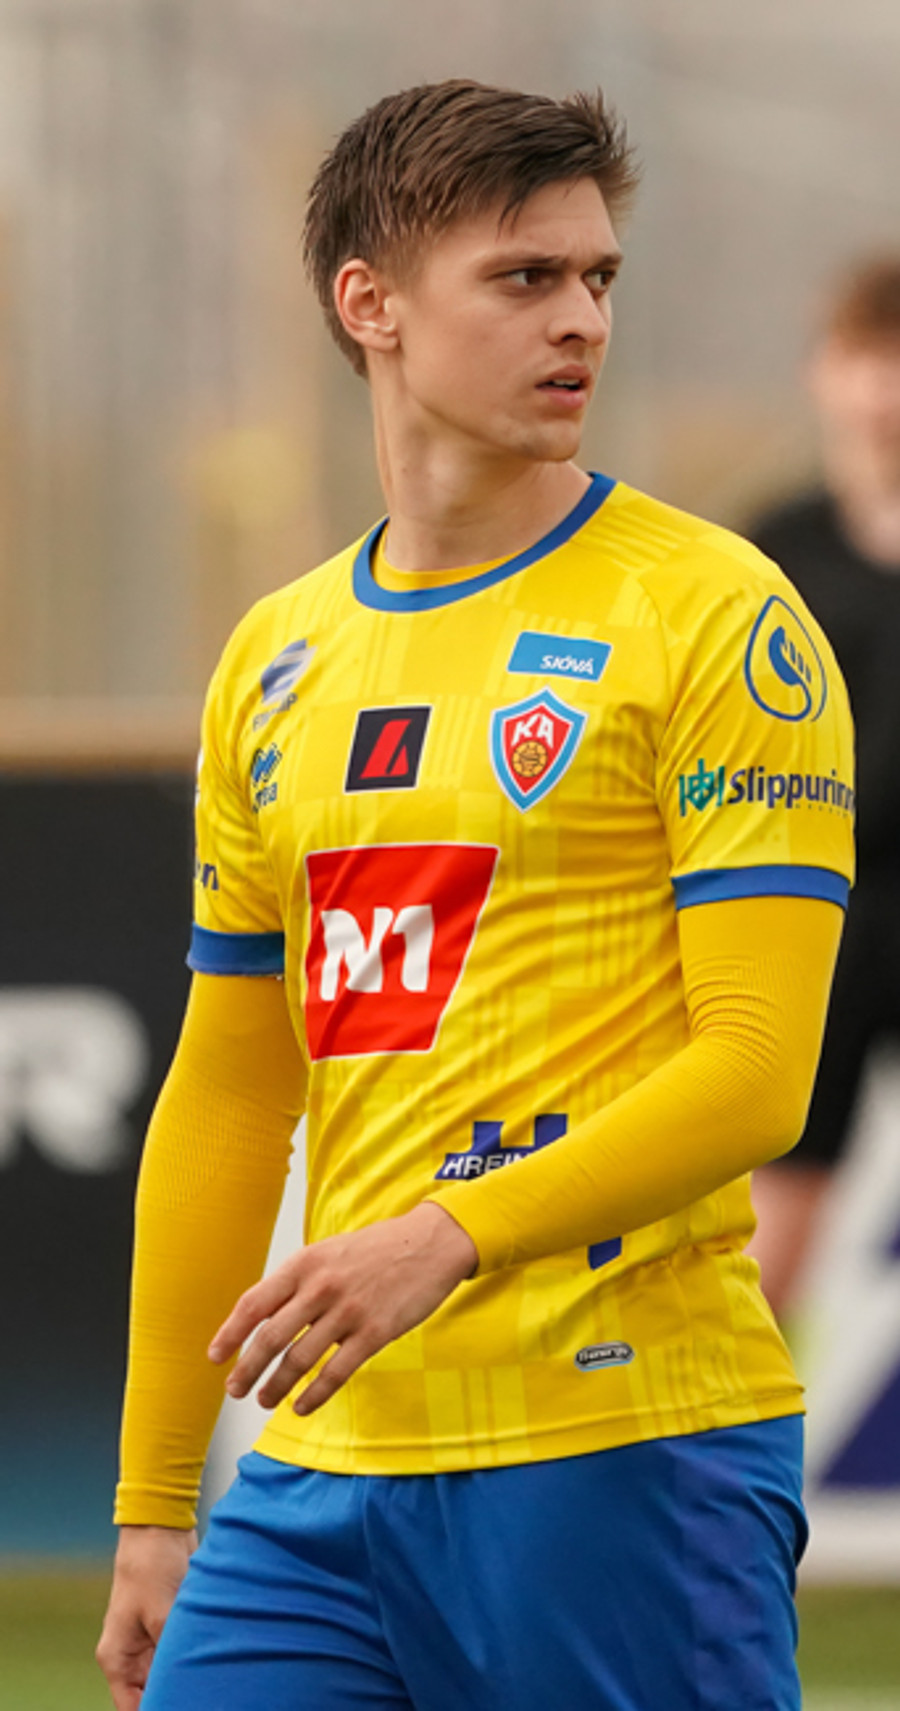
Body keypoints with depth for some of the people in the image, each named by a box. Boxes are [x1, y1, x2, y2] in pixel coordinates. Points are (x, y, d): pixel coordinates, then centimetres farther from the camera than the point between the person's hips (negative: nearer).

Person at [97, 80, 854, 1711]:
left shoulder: (711, 618, -4)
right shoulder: (274, 662, 14)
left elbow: (756, 1072, -11)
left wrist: (451, 1236, -23)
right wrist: (152, 1507, 17)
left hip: (623, 1450, -5)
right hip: (322, 1465, 5)